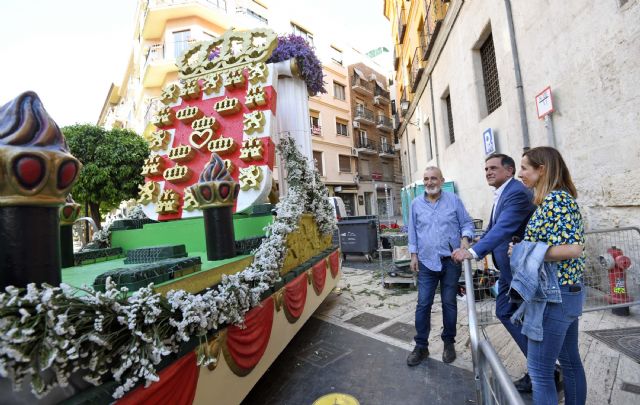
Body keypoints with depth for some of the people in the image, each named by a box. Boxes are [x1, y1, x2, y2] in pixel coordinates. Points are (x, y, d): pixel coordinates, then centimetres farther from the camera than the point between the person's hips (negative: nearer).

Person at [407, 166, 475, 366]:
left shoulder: (454, 200, 2)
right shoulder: (416, 204, 5)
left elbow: (467, 223, 5)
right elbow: (413, 232, 8)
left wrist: (465, 237, -15)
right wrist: (413, 255, 4)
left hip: (451, 260, 0)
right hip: (426, 262, 1)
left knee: (449, 303, 11)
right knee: (423, 304, 2)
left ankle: (449, 342, 30)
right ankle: (421, 346, 17)